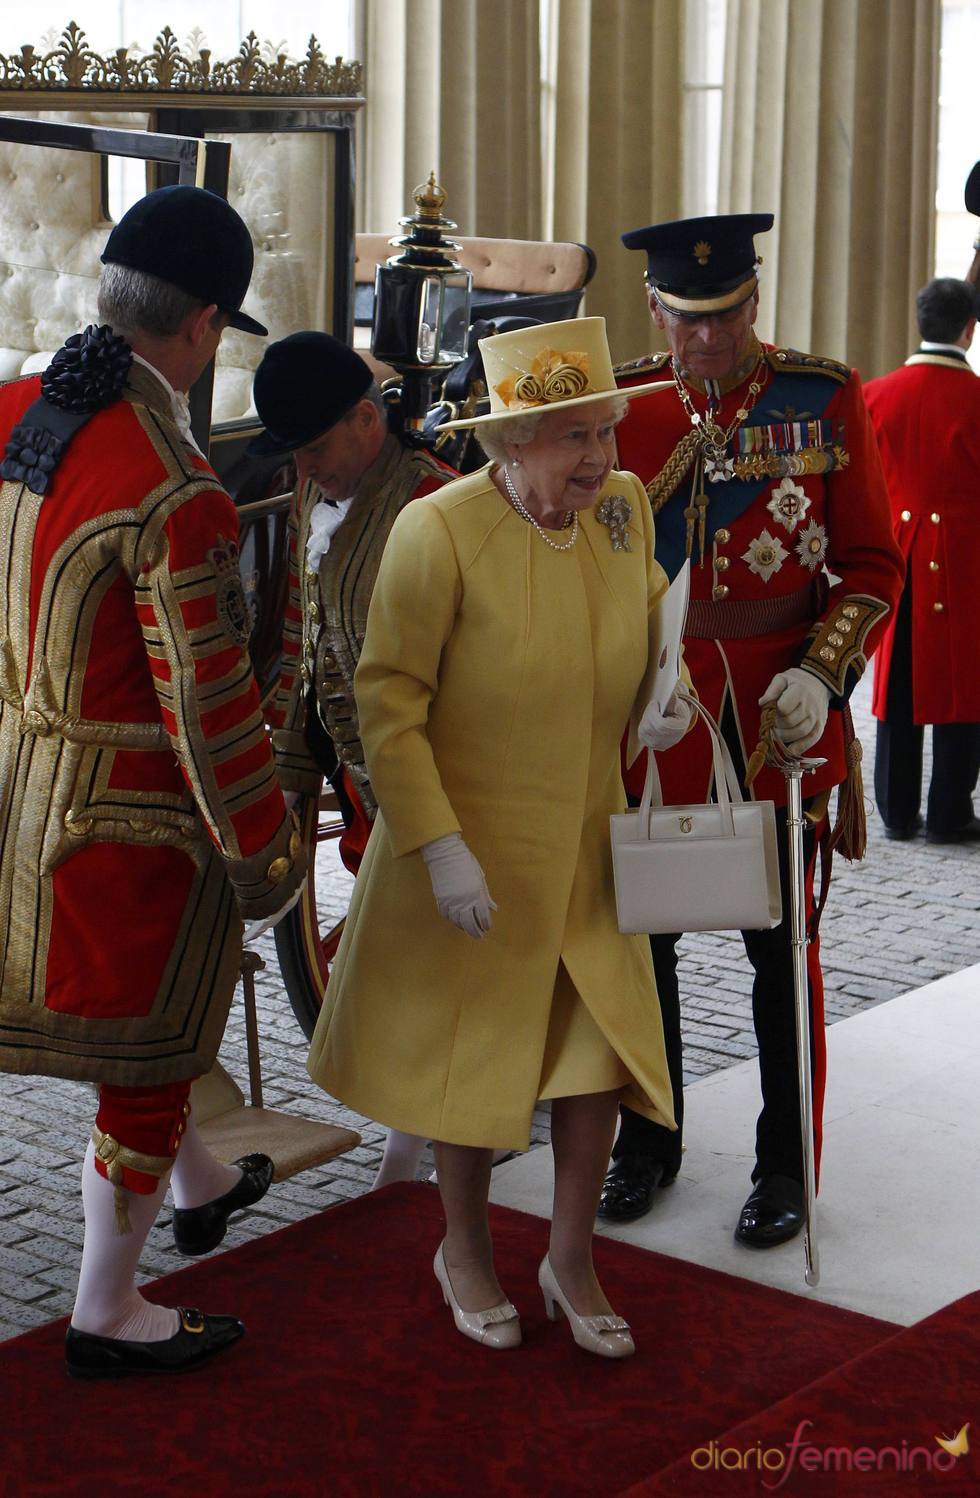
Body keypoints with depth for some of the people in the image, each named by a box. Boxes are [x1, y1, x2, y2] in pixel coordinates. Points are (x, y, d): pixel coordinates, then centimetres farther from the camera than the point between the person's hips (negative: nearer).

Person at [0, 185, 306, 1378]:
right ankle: (106, 1317, 26)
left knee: (136, 1013, 29)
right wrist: (265, 852, -11)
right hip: (127, 812, -8)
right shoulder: (176, 495, -26)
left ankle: (198, 1185, 53)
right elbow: (211, 707, -22)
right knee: (144, 1053, 11)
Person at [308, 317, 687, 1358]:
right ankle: (464, 1250, 34)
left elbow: (654, 613, 18)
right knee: (472, 1051, 11)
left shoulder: (623, 507, -4)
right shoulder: (437, 531, -21)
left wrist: (669, 697, -3)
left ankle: (571, 1260, 26)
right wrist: (440, 849, -21)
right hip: (470, 847, -5)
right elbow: (388, 701, -18)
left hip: (587, 842, 5)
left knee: (602, 1043, 6)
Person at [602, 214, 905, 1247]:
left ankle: (786, 1164, 19)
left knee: (780, 944, 6)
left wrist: (822, 671, -13)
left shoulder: (826, 398, -2)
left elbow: (871, 561, 0)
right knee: (641, 935, 10)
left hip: (778, 712, -2)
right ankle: (648, 1141, 29)